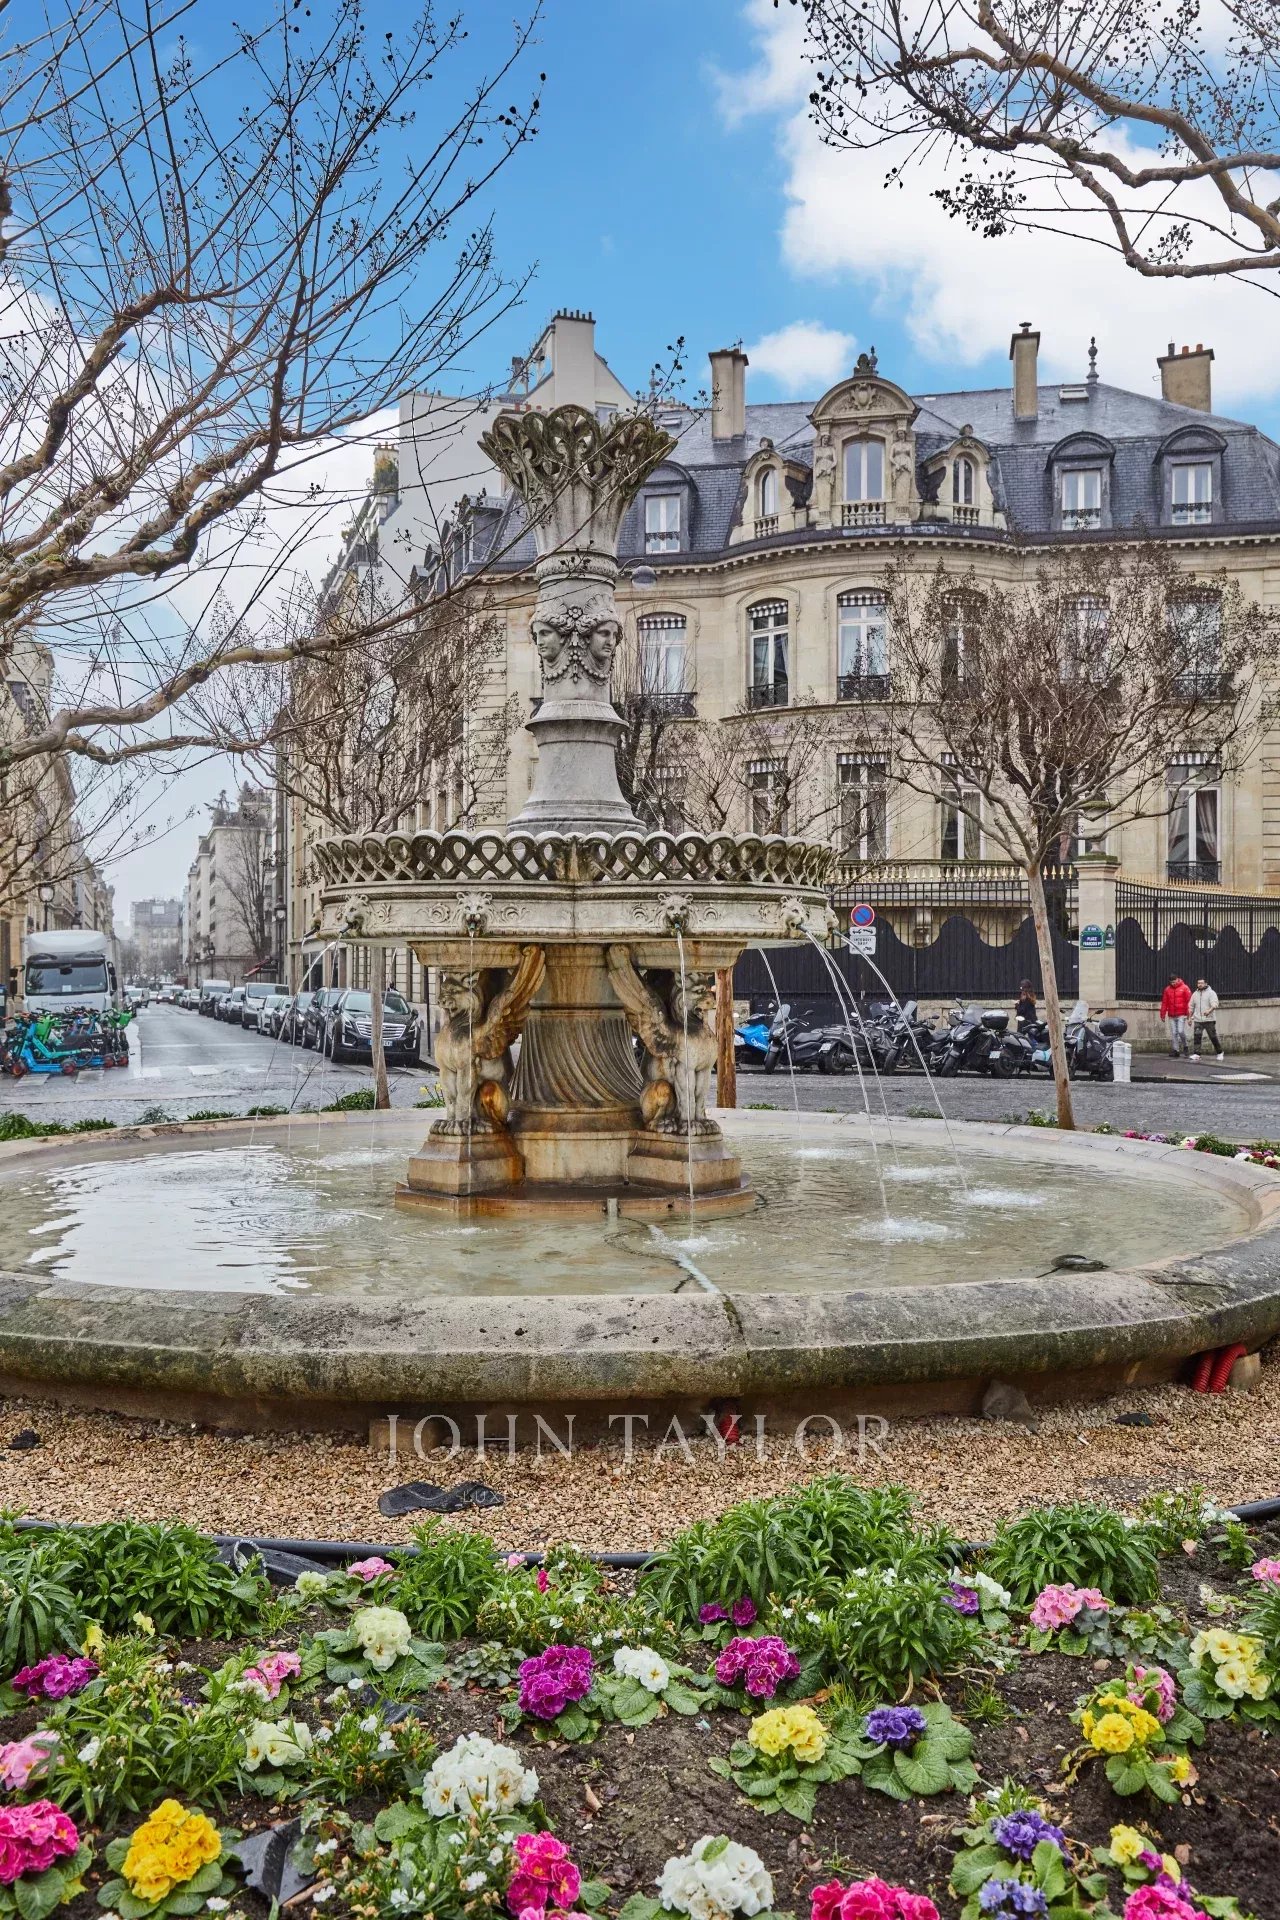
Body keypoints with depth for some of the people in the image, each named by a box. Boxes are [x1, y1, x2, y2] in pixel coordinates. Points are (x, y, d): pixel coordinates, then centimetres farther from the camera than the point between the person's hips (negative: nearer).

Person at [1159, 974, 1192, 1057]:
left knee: (1181, 1031, -12)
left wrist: (1189, 1014, -11)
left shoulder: (1185, 988, -2)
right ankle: (1175, 1050, 8)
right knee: (1173, 1033, 3)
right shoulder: (1167, 989, 9)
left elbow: (1189, 1001, -6)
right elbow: (1164, 1003, 10)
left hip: (1181, 1015, -4)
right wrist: (1163, 1014, 9)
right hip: (1171, 1016, 4)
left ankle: (1185, 1046, 11)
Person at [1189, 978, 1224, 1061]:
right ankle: (1196, 1054, -8)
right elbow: (1191, 1007, 21)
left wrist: (1209, 1011, -34)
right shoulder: (1195, 994, 14)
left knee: (1213, 1037, 2)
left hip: (1209, 1020, -4)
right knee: (1196, 1036, -8)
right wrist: (1190, 1018, 16)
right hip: (1197, 1020, 4)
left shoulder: (1211, 993, -2)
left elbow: (1215, 1004, -16)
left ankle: (1220, 1053, 18)